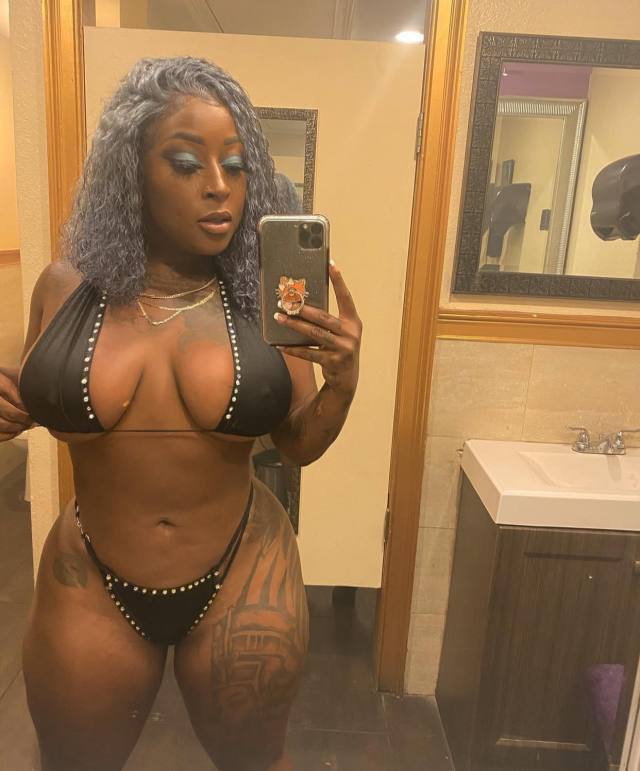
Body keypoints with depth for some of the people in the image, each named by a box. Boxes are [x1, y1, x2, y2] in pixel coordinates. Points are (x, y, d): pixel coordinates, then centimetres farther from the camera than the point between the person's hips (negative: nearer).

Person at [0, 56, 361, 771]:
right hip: (91, 581, 2)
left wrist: (342, 382, -21)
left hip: (241, 575, -1)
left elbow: (299, 446, -3)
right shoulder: (67, 287, -7)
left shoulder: (264, 297, -10)